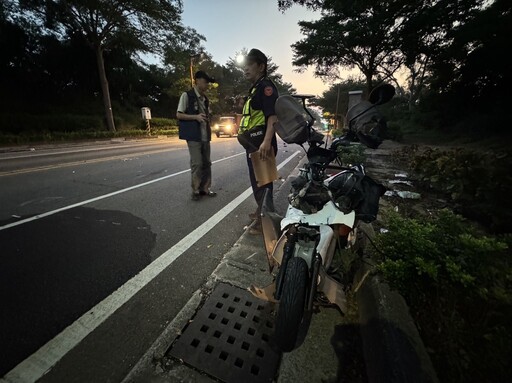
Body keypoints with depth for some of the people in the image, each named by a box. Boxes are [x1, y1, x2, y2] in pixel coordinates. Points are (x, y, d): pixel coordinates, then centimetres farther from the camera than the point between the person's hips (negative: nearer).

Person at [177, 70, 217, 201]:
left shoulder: (205, 99, 16)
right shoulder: (187, 95, -2)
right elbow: (179, 115, -6)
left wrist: (207, 120, 7)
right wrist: (196, 117, -17)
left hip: (205, 136, 7)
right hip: (193, 136, -6)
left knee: (206, 163, 6)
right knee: (197, 163, -8)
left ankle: (205, 188, 15)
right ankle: (195, 190, 4)